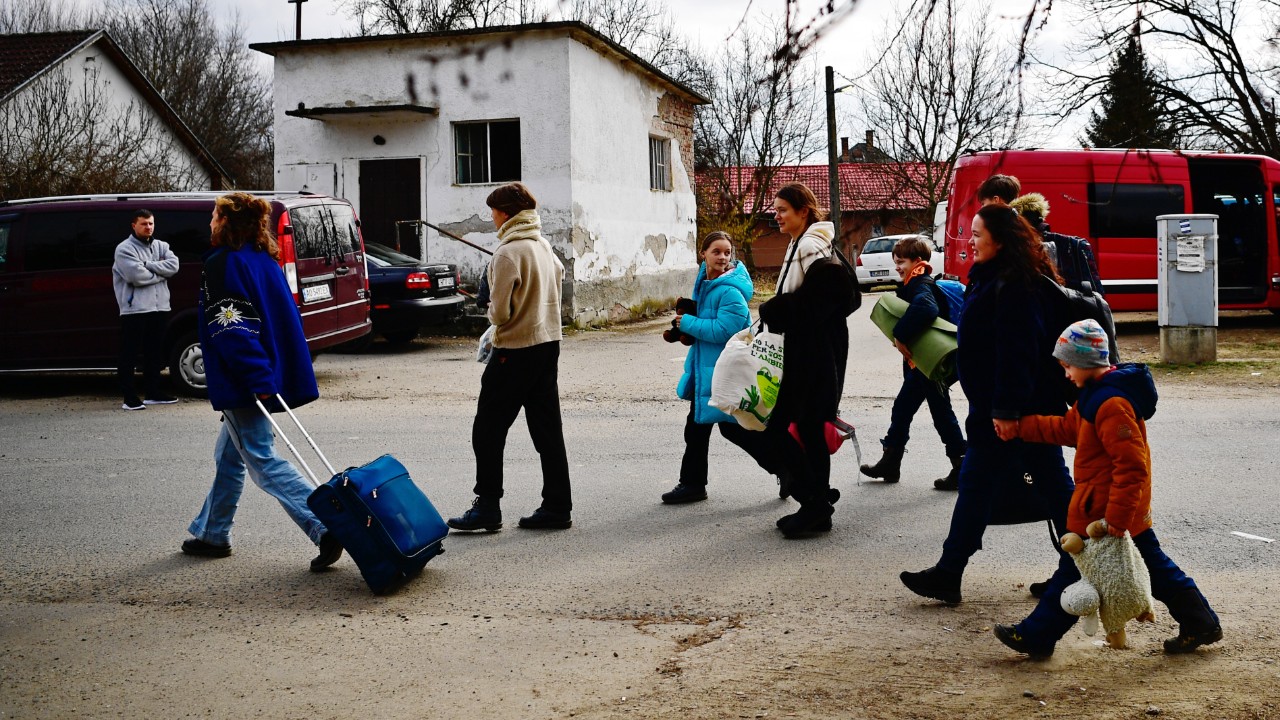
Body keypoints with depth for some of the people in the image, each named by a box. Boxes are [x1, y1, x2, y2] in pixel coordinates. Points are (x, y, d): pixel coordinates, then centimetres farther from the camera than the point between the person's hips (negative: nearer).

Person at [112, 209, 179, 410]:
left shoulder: (161, 246, 13)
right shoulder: (124, 249, -6)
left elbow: (173, 265, -6)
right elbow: (137, 276, -19)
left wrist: (147, 265, -13)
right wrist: (160, 273, -5)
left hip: (159, 308, 6)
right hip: (135, 309, -6)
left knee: (155, 353, 14)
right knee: (129, 355, -2)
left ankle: (152, 393, 23)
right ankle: (130, 397, 0)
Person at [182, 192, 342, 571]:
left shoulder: (221, 264, -12)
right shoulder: (264, 260, 13)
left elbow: (230, 328, -21)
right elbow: (283, 317, 15)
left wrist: (256, 379, -25)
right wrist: (266, 374, 17)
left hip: (242, 381, -9)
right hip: (270, 374, 9)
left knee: (262, 461, -8)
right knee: (228, 455, 21)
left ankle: (325, 529, -19)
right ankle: (212, 534, 32)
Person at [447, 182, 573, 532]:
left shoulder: (508, 253, -16)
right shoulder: (544, 246, 8)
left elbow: (499, 310, -17)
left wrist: (495, 319, 5)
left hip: (516, 349, -8)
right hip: (548, 342, 8)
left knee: (488, 429, 1)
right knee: (547, 428, 10)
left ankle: (487, 506, 3)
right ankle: (557, 506, 12)